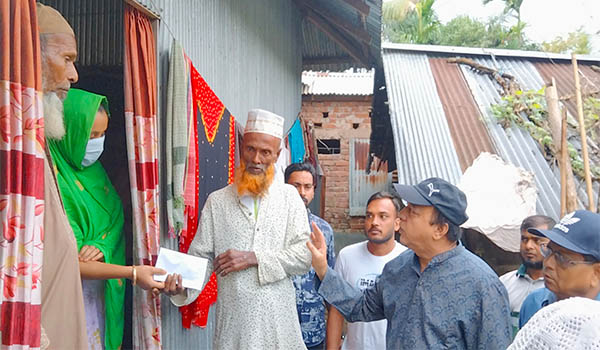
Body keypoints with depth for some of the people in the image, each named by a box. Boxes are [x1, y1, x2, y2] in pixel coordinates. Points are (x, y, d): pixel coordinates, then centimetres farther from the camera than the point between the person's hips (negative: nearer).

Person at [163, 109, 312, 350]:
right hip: (233, 324, 0)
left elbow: (305, 256, -5)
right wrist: (180, 287, -18)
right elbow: (201, 258, 1)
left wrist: (253, 258, -14)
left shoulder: (289, 196, 1)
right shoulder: (217, 201, 2)